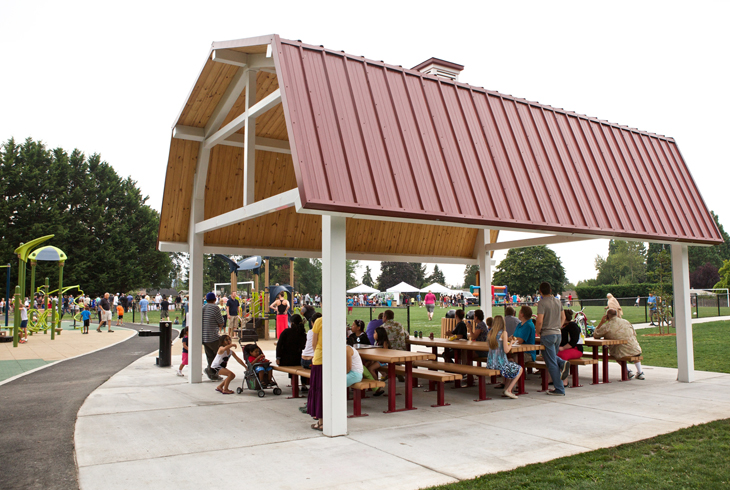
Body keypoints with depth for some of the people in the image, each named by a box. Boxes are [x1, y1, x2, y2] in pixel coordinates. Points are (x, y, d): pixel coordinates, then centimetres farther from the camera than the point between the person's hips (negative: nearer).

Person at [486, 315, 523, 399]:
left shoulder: (490, 333, 6)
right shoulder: (503, 332, -11)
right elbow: (506, 350, -15)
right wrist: (510, 345, 5)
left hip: (490, 363, 6)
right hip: (500, 363, -6)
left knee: (510, 364, 34)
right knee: (520, 369, 18)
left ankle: (506, 389, 28)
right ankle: (508, 390, 7)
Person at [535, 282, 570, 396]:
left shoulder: (542, 303, -14)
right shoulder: (558, 301, 8)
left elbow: (540, 321, -20)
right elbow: (563, 317, 16)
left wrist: (537, 332, -5)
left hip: (547, 334, -7)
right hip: (558, 334, 7)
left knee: (551, 363, 0)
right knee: (553, 357, 25)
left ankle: (559, 390, 3)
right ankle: (562, 363, -6)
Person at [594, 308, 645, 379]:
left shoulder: (606, 326, -9)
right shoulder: (626, 322, 5)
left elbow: (595, 335, 4)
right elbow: (634, 334, 17)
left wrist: (601, 323, 7)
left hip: (622, 354, -3)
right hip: (635, 352, 4)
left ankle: (628, 371, 22)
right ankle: (640, 372, 34)